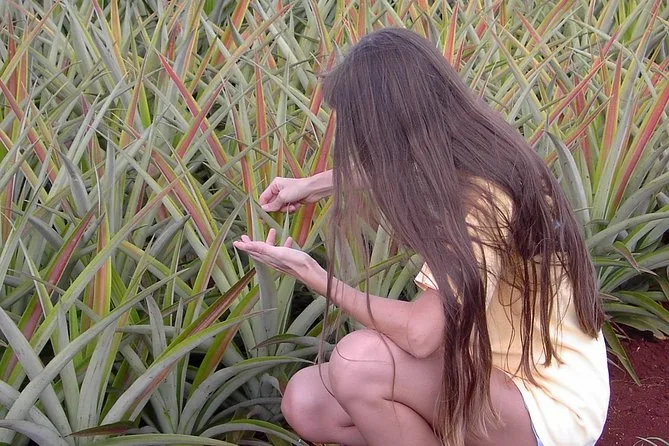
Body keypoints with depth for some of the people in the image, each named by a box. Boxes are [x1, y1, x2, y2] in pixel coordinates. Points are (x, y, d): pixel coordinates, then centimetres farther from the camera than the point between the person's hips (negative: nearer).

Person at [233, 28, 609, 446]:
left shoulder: (481, 201, -28)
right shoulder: (466, 157, -2)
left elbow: (419, 333, -33)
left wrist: (311, 274, -20)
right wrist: (314, 185, 27)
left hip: (549, 400, -8)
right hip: (493, 366, 8)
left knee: (360, 360, -30)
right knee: (306, 403, -3)